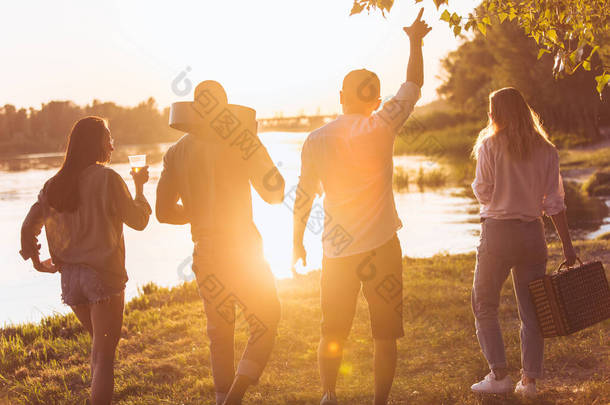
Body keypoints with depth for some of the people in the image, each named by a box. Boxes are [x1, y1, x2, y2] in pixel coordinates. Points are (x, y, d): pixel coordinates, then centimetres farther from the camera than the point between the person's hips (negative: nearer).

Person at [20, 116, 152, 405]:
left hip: (69, 276, 6)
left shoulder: (55, 184, 7)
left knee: (100, 344, 24)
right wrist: (139, 187, 11)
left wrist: (35, 259, 21)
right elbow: (138, 220, -3)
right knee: (104, 353, -4)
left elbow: (29, 227, 7)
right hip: (103, 274, -6)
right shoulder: (107, 178, -10)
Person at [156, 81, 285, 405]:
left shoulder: (176, 152, 3)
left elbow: (164, 212, 6)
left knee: (219, 332, 18)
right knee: (265, 322, 8)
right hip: (241, 249, -4)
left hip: (205, 253, 4)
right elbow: (274, 192, -6)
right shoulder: (240, 140, -9)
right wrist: (255, 144, 8)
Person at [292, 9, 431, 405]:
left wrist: (298, 240, 17)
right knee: (385, 335, 7)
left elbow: (304, 195, 6)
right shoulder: (380, 128, -7)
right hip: (381, 247, -3)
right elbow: (414, 85, 4)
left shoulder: (317, 139, 1)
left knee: (332, 334, 16)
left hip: (336, 252, 3)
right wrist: (416, 41, 18)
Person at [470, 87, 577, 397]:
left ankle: (499, 375, 3)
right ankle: (529, 380, 8)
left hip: (497, 233, -3)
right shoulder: (545, 151, 3)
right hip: (532, 234, 3)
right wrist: (567, 245, 5)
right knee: (531, 311, 10)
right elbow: (554, 203, 1)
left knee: (484, 306, 10)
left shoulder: (490, 145, -6)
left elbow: (483, 193, -6)